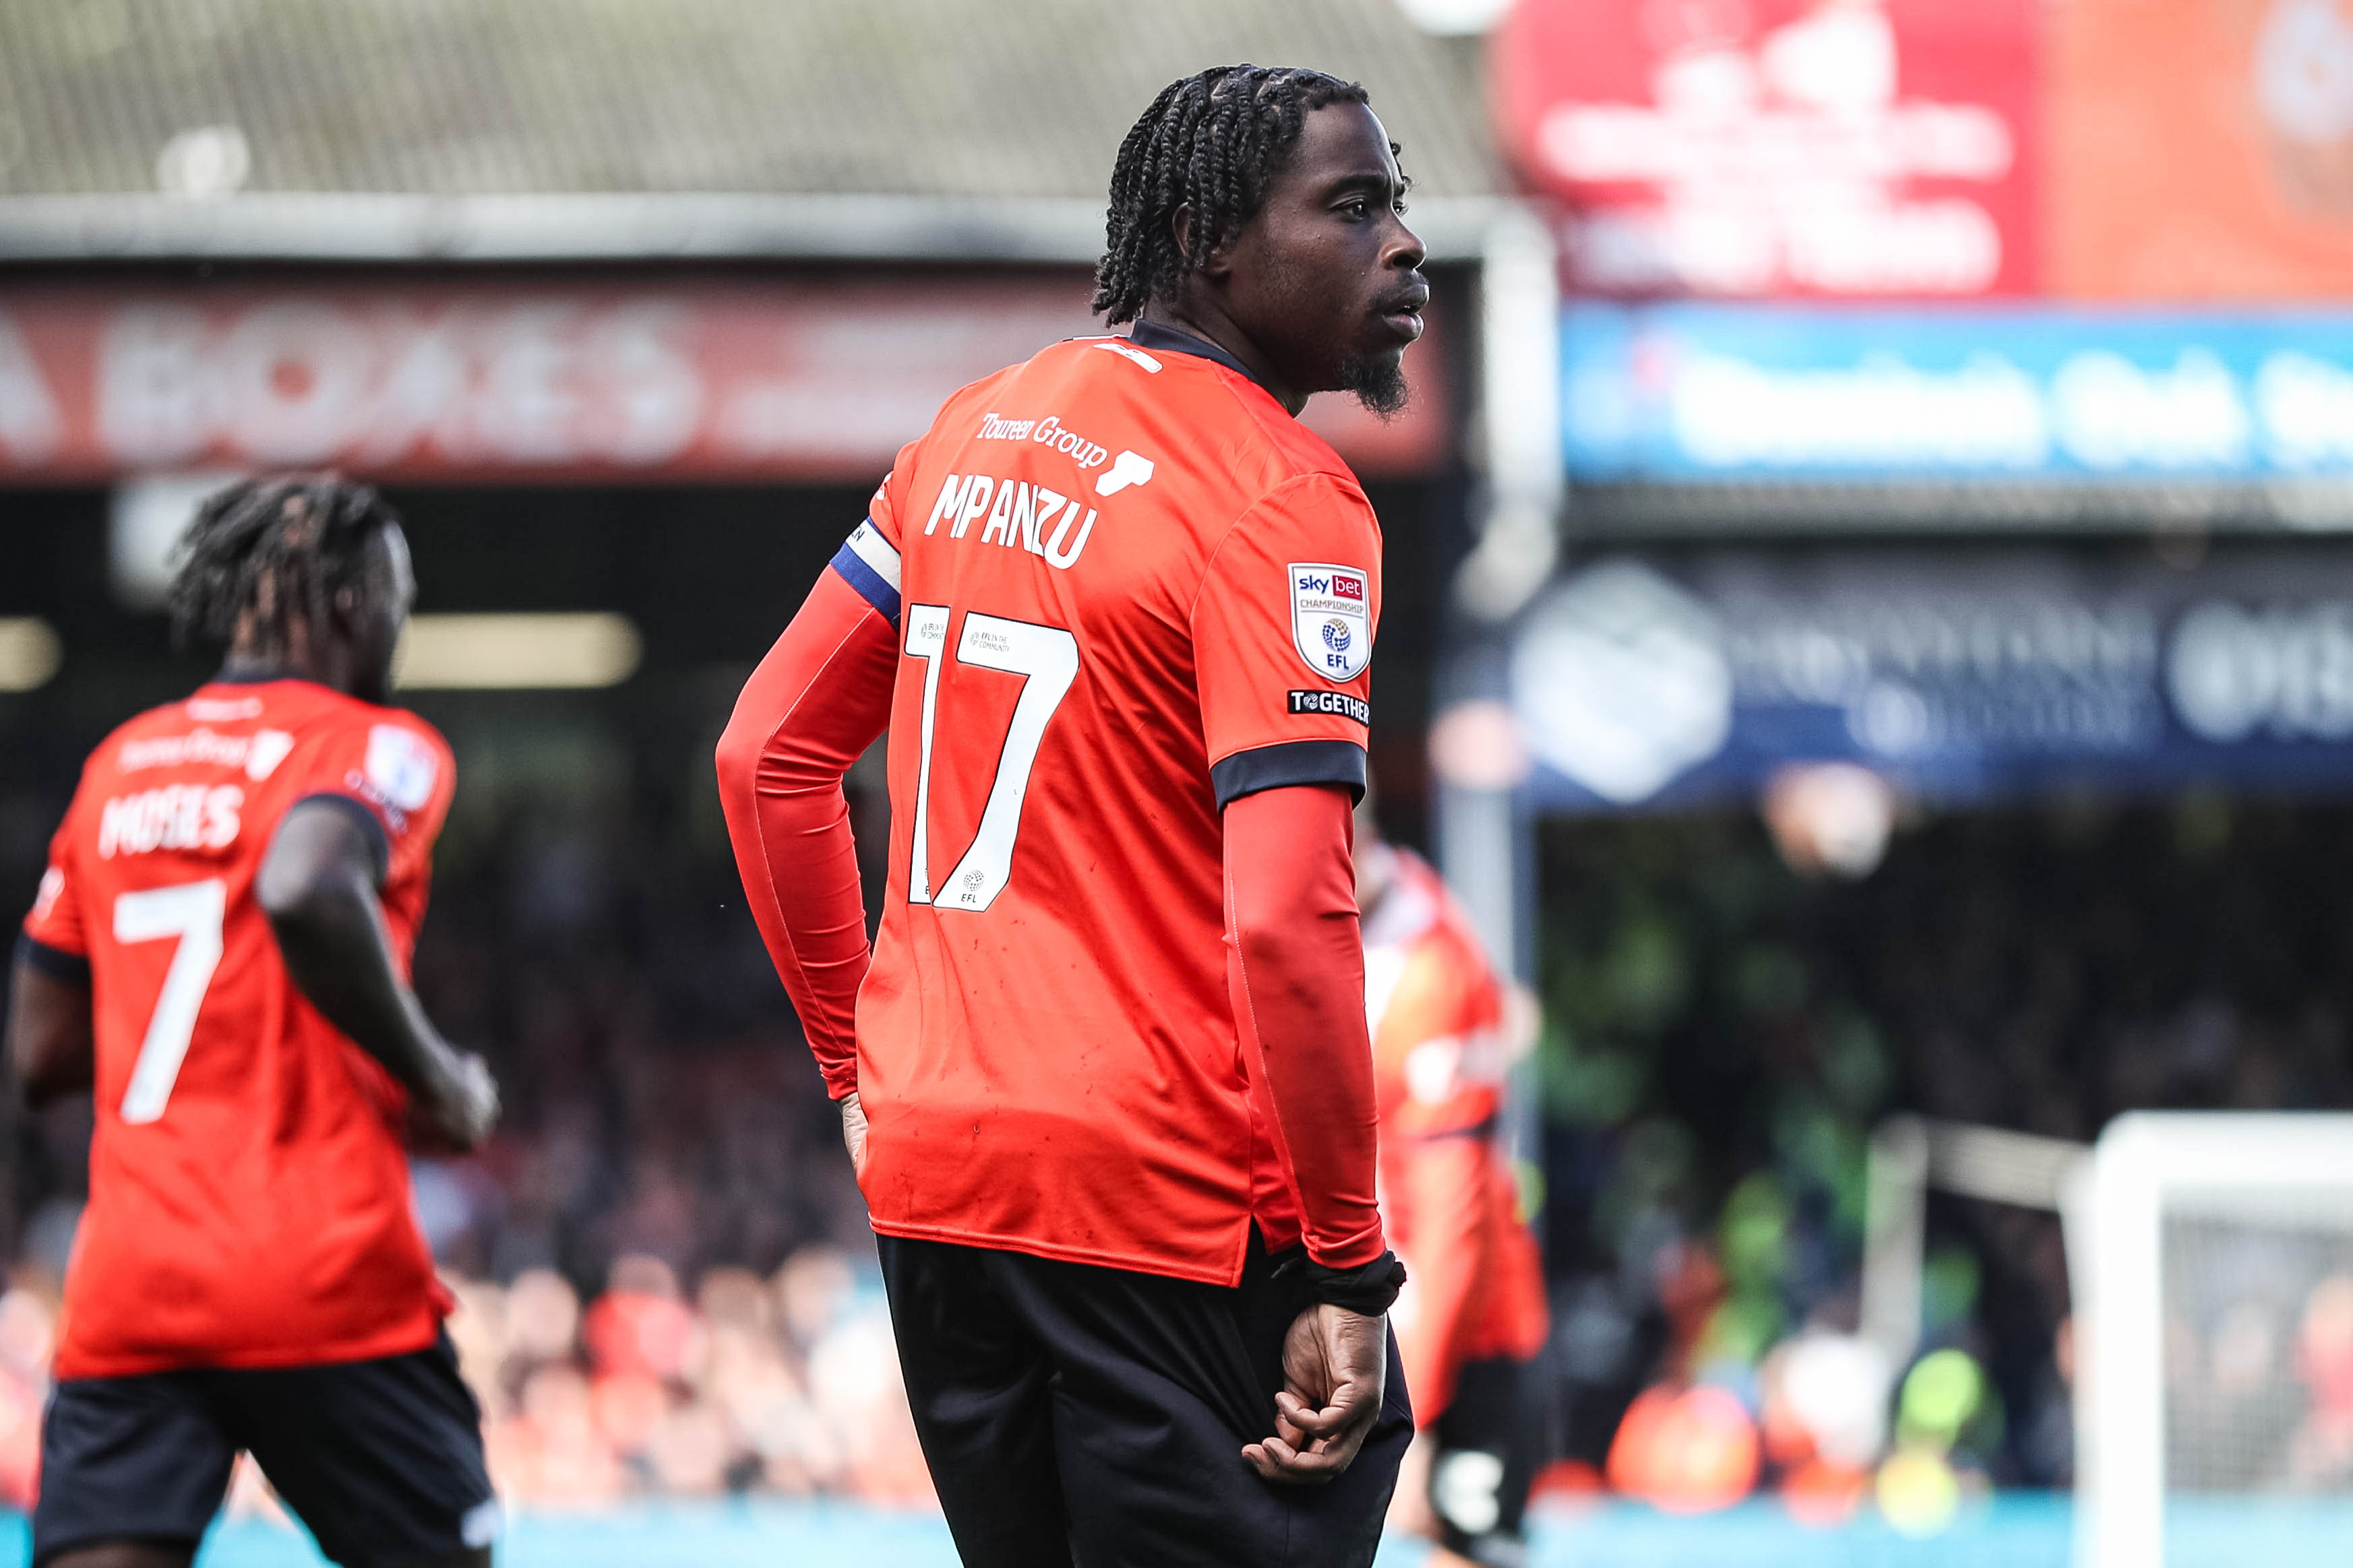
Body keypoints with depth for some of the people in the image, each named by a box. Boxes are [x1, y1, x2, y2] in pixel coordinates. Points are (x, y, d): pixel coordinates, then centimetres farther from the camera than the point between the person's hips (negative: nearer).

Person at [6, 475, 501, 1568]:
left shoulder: (121, 763, 18)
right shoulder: (372, 747, 0)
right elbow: (305, 892, -24)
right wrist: (434, 1079, -12)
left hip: (122, 1289, 5)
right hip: (323, 1275, -5)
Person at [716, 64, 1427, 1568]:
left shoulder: (981, 429, 12)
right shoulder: (1283, 500, -13)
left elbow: (769, 753, 17)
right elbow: (1286, 924, -21)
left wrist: (863, 1066, 22)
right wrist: (1350, 1273, -17)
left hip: (928, 1165, 8)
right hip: (1172, 1203, -8)